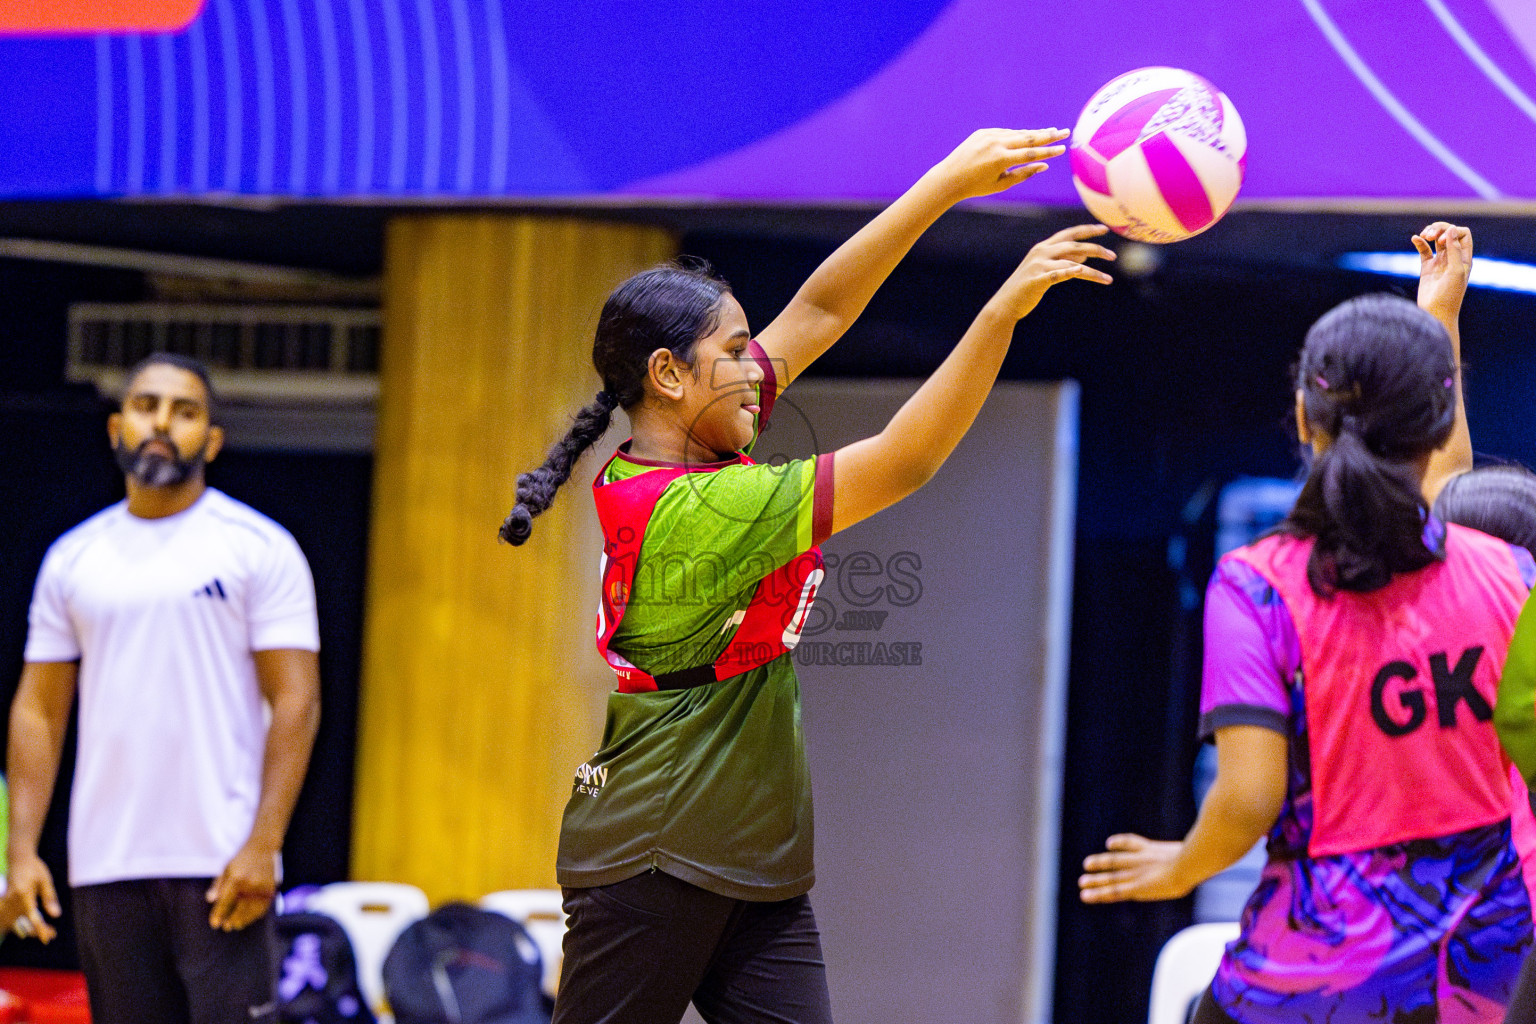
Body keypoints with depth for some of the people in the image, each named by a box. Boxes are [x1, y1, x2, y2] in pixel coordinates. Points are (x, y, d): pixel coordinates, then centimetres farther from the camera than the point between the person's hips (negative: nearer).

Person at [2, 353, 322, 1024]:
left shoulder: (259, 548, 0)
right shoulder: (72, 558, 12)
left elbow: (296, 703, -5)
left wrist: (262, 844, -14)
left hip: (222, 866, -4)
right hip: (104, 866, 4)